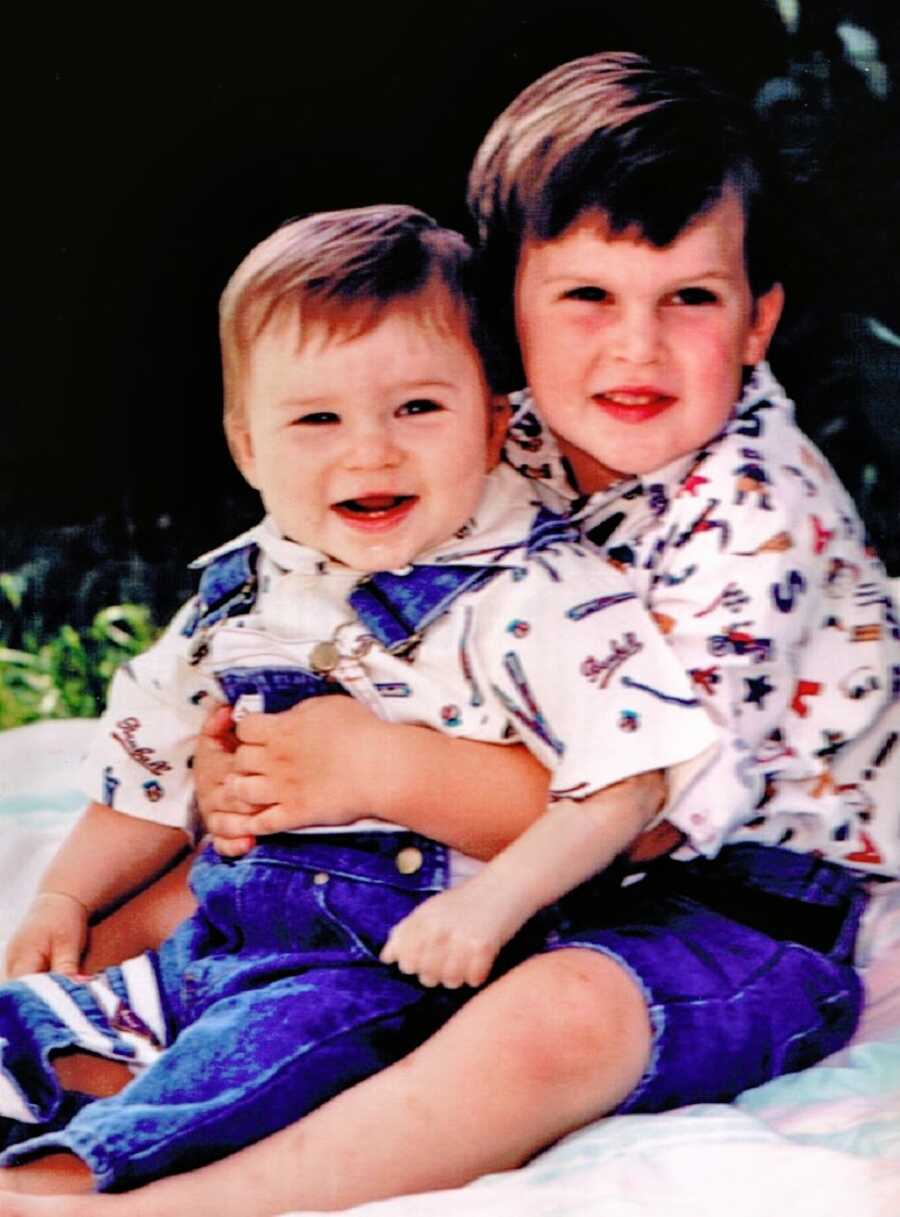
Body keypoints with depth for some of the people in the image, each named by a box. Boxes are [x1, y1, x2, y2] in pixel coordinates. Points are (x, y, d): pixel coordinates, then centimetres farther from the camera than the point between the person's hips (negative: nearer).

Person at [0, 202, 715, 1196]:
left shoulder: (536, 596, -10)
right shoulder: (236, 599, 10)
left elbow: (628, 770, -17)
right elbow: (151, 775, 22)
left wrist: (494, 901, -25)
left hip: (404, 962, -7)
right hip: (212, 943, 8)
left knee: (285, 1033, -34)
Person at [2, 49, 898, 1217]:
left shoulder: (756, 512, -21)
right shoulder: (514, 455, 0)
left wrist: (377, 766, -29)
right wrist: (264, 761, -14)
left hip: (759, 911, -7)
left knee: (549, 1021, -38)